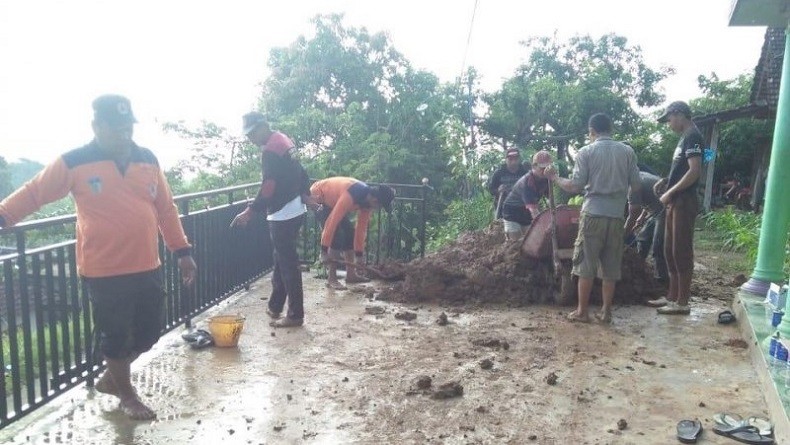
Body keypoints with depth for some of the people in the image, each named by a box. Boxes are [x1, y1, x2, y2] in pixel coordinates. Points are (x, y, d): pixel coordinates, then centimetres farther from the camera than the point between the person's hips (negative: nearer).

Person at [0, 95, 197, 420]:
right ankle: (127, 395, 31)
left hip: (147, 268, 5)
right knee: (114, 337, 7)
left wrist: (182, 251, 9)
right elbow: (33, 193, 2)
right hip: (104, 272, -5)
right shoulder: (74, 162, -6)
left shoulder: (148, 160, 5)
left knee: (148, 332, 15)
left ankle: (110, 379, 40)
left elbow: (165, 209, 10)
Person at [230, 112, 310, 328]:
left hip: (283, 215, -10)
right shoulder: (282, 140, 12)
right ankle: (275, 306, 27)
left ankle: (295, 315, 5)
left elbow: (268, 187, -24)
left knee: (288, 264, -3)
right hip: (294, 210, 10)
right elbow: (300, 172, 18)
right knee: (281, 260, 17)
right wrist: (305, 194, 25)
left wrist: (250, 211, -23)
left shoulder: (270, 150, -18)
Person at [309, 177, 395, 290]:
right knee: (337, 236, -18)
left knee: (349, 233, 5)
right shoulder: (351, 195, -37)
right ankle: (332, 279, -13)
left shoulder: (367, 199, -10)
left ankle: (351, 273, 14)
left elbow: (361, 227, -1)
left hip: (332, 200, 9)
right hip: (318, 197, -9)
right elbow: (332, 221, -37)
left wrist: (359, 254, 2)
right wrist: (324, 251, -33)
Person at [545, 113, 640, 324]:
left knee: (586, 265, 5)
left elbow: (575, 186, -8)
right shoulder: (627, 151, 5)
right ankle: (606, 312, 14)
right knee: (611, 267, 10)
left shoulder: (586, 152, -4)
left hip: (593, 214, -3)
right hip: (616, 215, 3)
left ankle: (582, 311, 9)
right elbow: (636, 185, 6)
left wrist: (555, 177, 8)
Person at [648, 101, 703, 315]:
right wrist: (666, 181, 11)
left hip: (684, 202, -10)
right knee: (670, 251, 13)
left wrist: (670, 192, -17)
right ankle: (672, 296, 21)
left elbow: (695, 171, -21)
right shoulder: (685, 137, 18)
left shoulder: (693, 136, -12)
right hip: (676, 202, 10)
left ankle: (682, 302, 1)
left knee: (682, 251, -5)